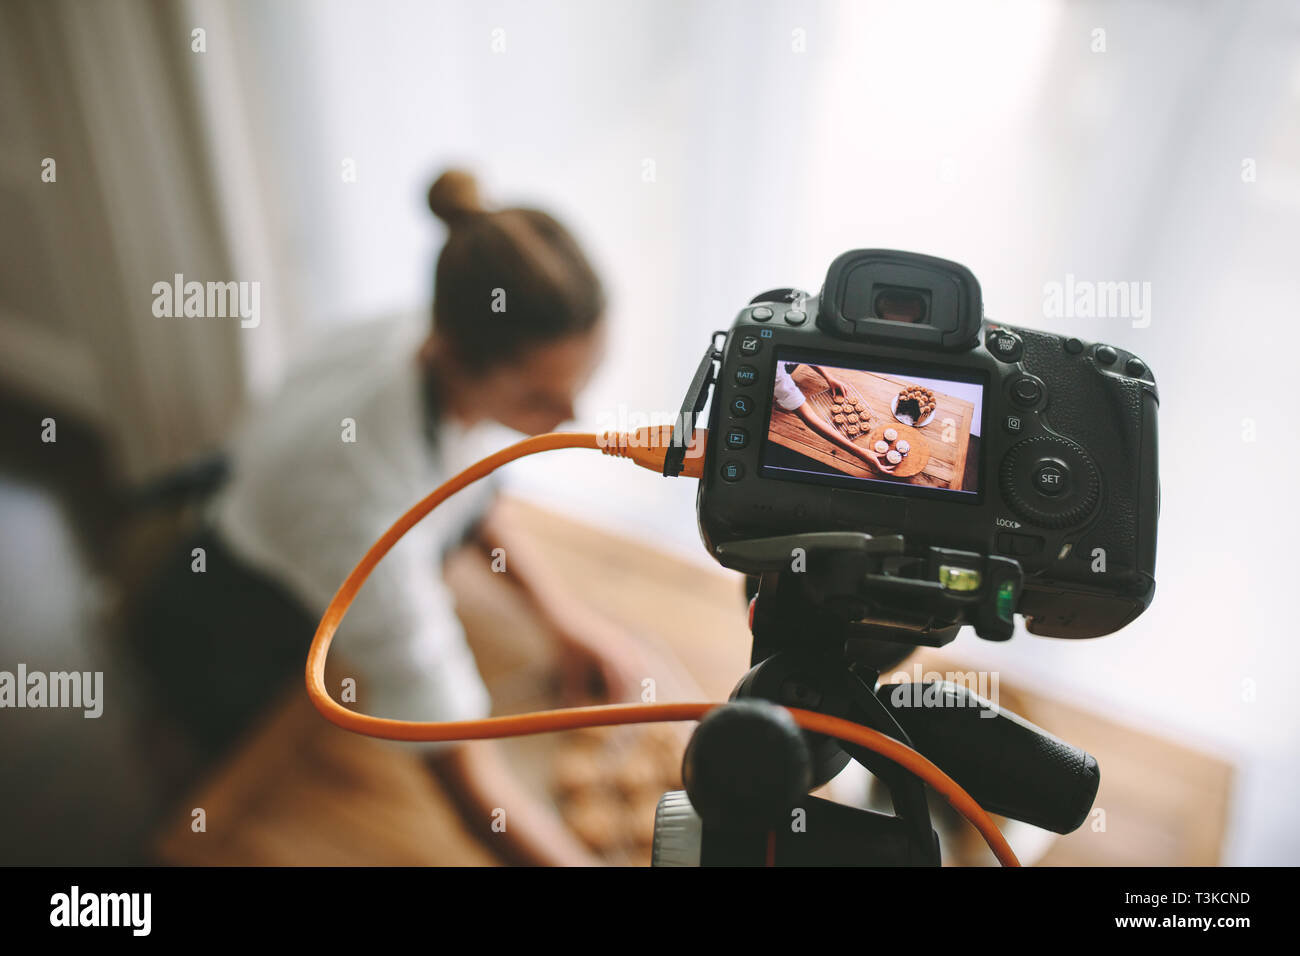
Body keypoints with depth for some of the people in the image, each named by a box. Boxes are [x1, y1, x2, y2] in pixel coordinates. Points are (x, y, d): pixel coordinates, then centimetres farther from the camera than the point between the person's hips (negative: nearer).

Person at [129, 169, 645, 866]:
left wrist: (556, 606, -13)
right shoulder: (358, 483, -46)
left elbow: (462, 485, -2)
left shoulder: (435, 350, -26)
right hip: (238, 655, -5)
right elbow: (465, 770, -40)